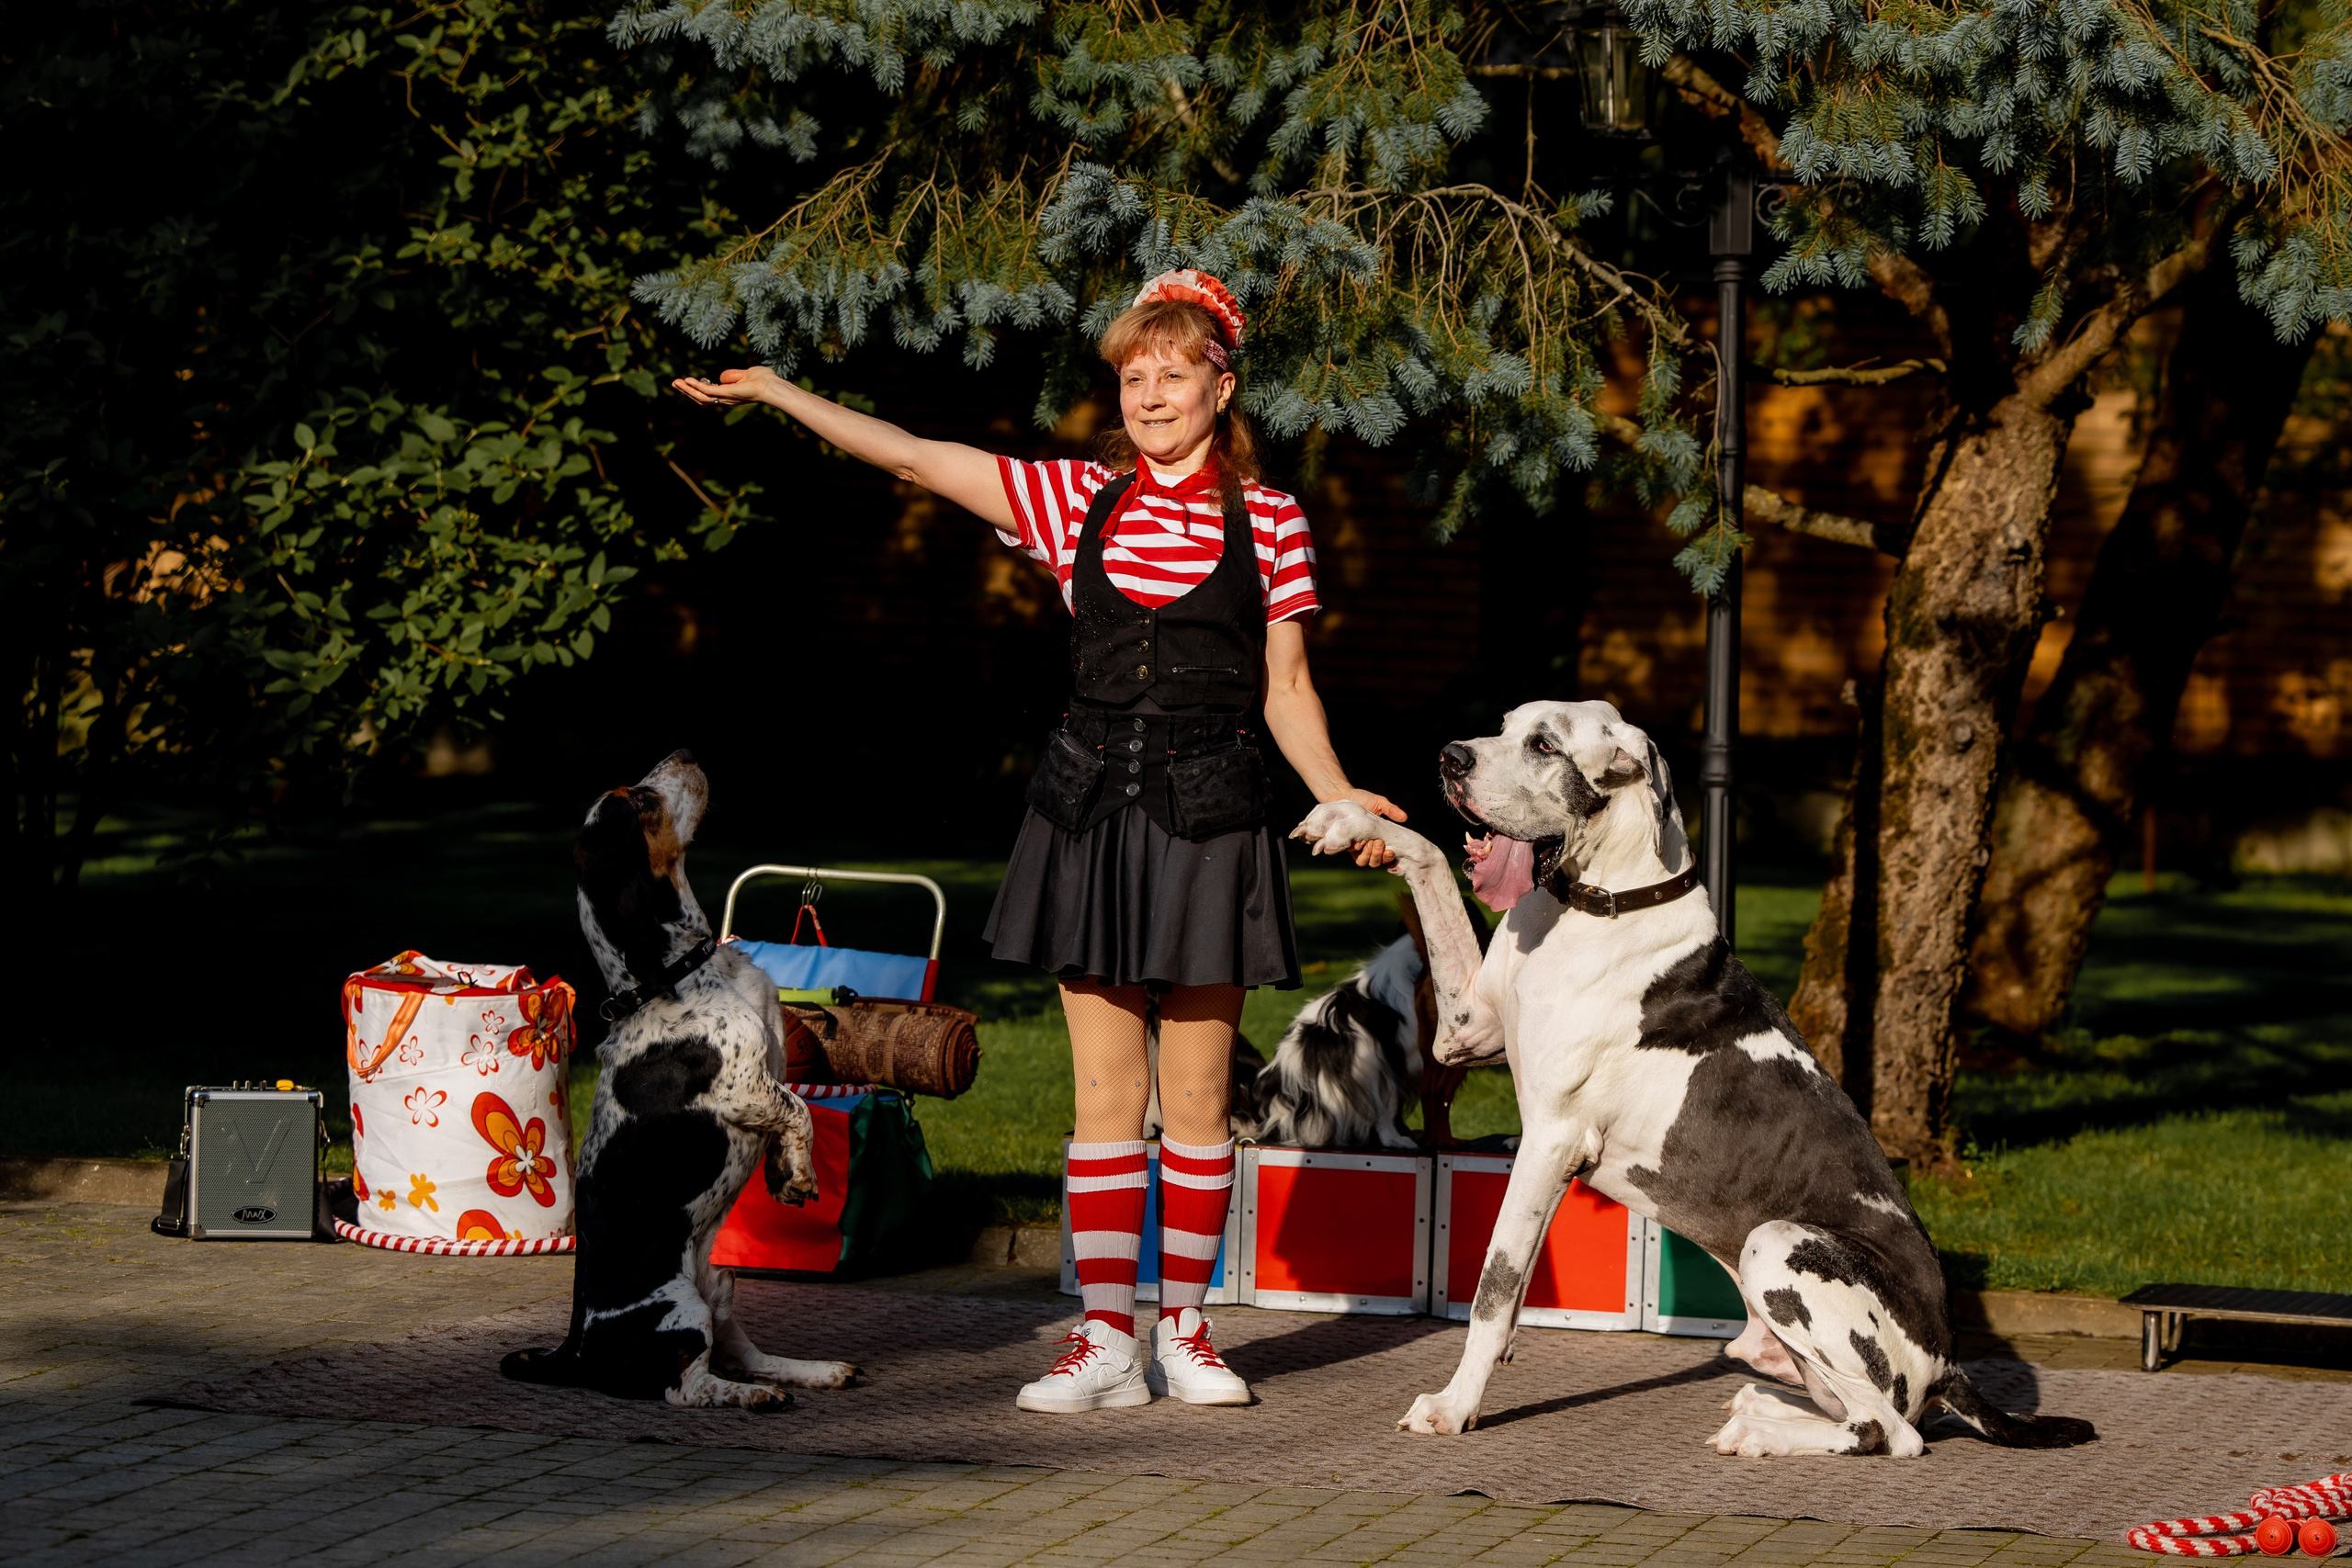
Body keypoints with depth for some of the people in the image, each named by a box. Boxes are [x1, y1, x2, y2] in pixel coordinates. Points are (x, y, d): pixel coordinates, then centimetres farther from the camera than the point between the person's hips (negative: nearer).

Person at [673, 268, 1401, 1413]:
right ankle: (1105, 1338, 5)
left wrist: (1338, 795, -7)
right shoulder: (1077, 500, 7)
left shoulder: (1267, 522, 3)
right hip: (1089, 809, 2)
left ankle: (1183, 1326, 14)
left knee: (1196, 1091, 2)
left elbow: (1285, 689, 7)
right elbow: (918, 460, 5)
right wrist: (775, 394, 1)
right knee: (1105, 1092, 3)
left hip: (1208, 818, -2)